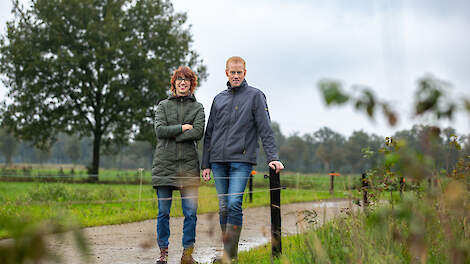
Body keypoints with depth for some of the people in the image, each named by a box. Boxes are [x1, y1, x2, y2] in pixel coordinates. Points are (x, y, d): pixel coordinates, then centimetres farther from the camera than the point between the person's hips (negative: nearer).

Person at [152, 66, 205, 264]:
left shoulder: (197, 107, 11)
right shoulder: (163, 105, 12)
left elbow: (198, 133, -6)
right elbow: (160, 130, -3)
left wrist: (172, 135, -7)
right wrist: (182, 128, -6)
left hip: (188, 164, 0)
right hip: (164, 164, 0)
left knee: (190, 212, -3)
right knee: (163, 212, 2)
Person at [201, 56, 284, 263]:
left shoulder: (255, 96, 4)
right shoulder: (219, 99, 16)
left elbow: (265, 130, -2)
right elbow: (209, 133, 18)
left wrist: (272, 157, -13)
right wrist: (205, 164, 13)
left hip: (241, 160, -4)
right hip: (219, 161, 5)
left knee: (234, 204, -15)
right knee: (223, 207, 6)